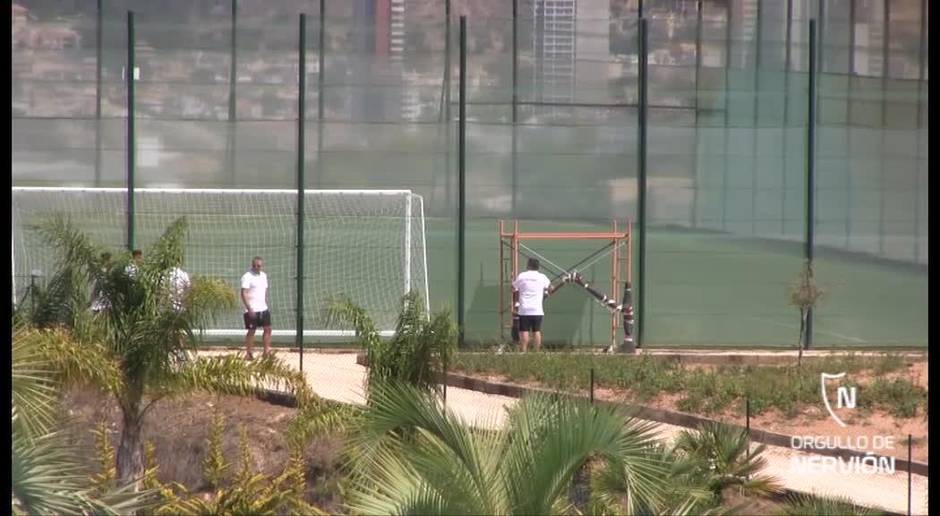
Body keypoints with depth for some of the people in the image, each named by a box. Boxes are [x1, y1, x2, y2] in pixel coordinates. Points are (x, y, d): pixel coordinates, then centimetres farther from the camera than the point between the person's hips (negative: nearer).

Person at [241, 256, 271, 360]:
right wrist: (249, 308, -21)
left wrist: (266, 304, 17)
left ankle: (267, 351, 8)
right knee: (251, 331, -2)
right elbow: (244, 294, -16)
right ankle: (248, 353, 7)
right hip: (252, 310, -7)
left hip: (263, 309, 7)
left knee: (268, 329, 2)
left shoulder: (263, 275, 13)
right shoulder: (247, 277, -11)